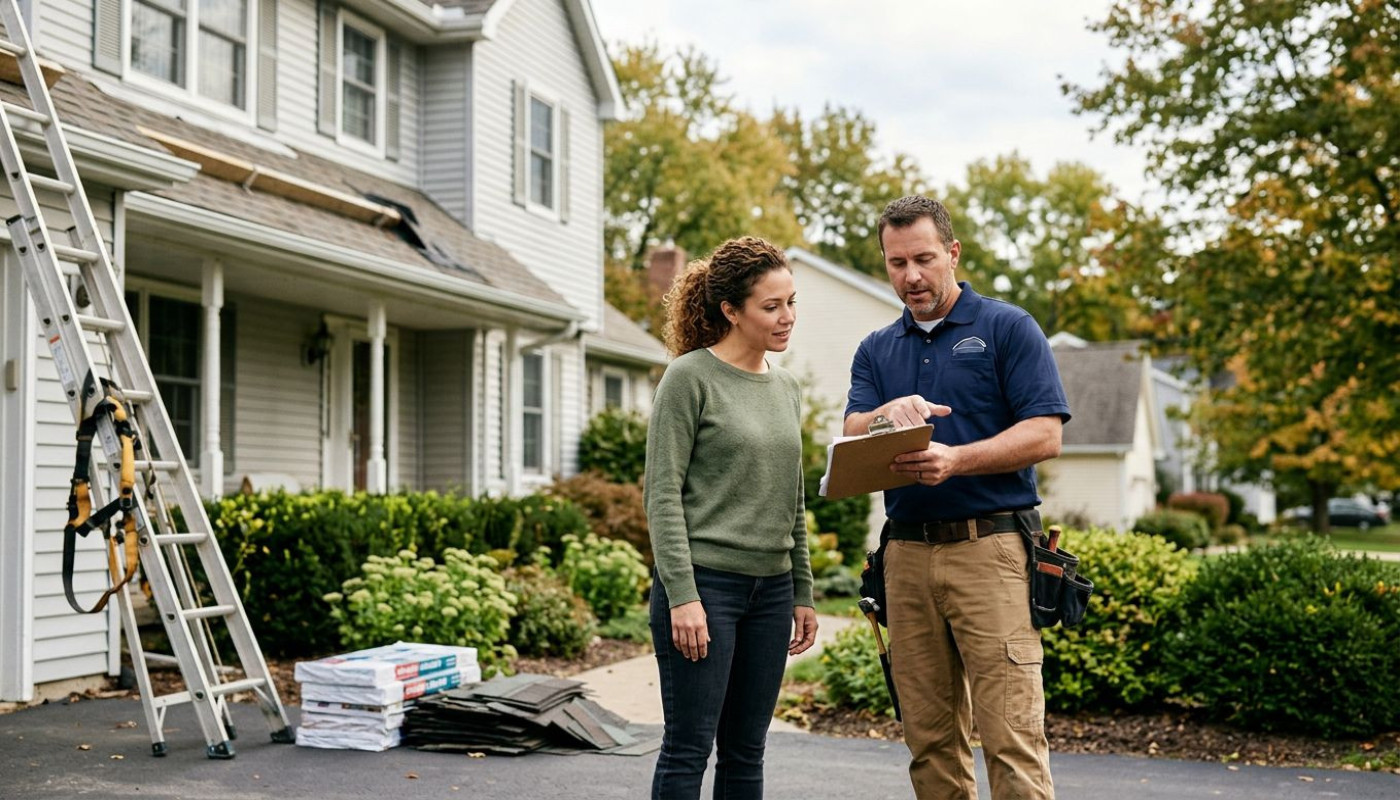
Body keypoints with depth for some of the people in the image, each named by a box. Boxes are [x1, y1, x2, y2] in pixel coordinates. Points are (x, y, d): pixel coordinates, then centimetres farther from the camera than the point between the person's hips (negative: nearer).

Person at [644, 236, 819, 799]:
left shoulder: (786, 387, 14)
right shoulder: (690, 378, -6)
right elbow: (663, 494, -10)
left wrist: (802, 593, 16)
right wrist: (682, 595, -16)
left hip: (770, 588, 6)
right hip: (705, 582, -6)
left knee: (746, 752, 10)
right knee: (689, 749, -3)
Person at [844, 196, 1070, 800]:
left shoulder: (1008, 328, 2)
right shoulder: (876, 350, 16)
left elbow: (1044, 436, -6)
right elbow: (851, 439, 4)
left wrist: (955, 460, -21)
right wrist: (887, 417, -19)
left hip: (990, 547, -4)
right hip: (907, 554, 5)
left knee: (1011, 737, -9)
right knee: (929, 739, 8)